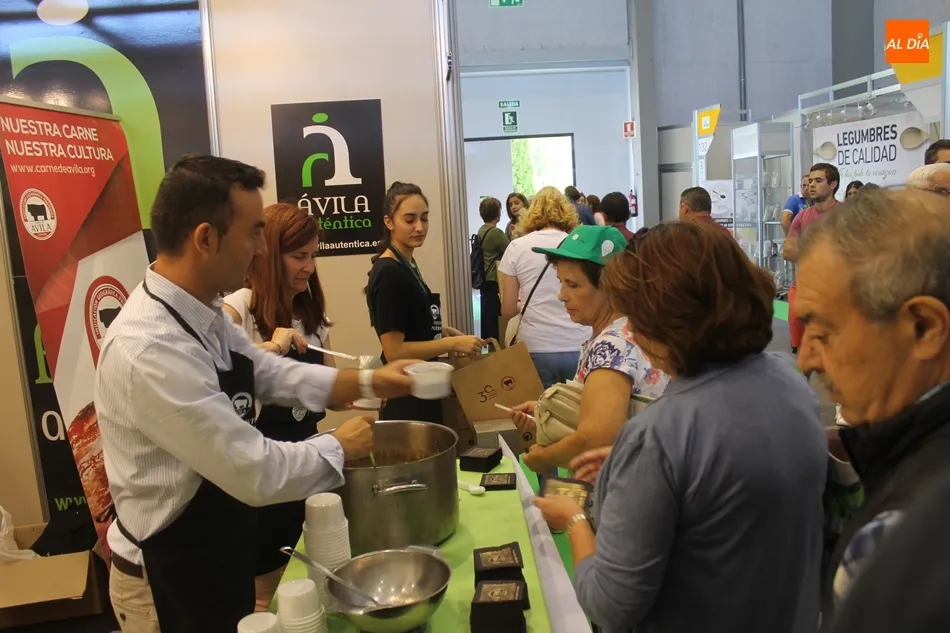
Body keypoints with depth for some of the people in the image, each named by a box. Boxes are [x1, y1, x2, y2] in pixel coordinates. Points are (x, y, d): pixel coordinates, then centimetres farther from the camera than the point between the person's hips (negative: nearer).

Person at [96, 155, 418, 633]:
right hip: (172, 582, -8)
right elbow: (256, 473, -31)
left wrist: (368, 382, -2)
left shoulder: (202, 314, -3)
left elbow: (271, 373, 8)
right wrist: (340, 447, -14)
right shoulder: (149, 350, -33)